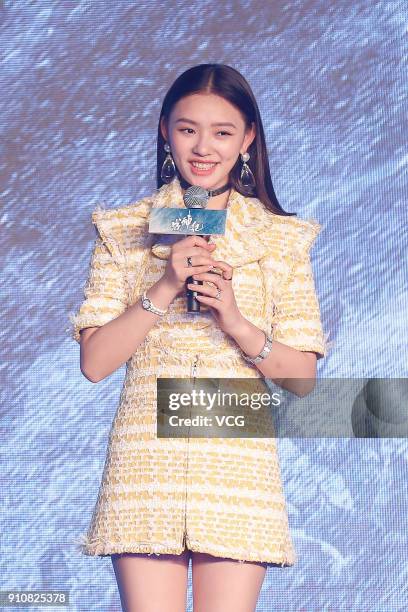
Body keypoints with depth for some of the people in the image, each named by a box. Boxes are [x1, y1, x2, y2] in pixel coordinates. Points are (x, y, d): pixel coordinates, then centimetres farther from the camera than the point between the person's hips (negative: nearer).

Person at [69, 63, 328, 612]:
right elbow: (94, 362, 1)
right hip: (146, 457, 0)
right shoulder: (125, 230, 8)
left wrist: (237, 323, -11)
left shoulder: (282, 239, 8)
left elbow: (303, 378, 5)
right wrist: (163, 290, -10)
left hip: (240, 462, 0)